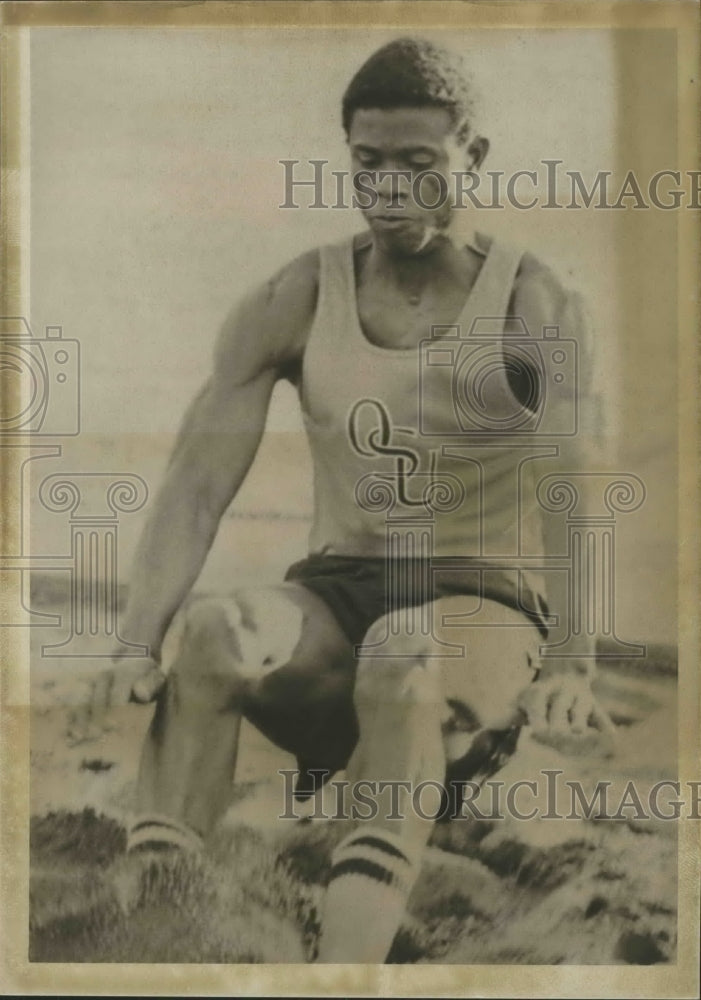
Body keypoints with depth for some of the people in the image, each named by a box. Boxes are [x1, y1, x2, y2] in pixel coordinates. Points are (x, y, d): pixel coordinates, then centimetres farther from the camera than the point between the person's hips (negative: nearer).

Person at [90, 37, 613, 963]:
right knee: (208, 631, -31)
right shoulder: (296, 302, 2)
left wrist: (576, 667, -28)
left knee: (403, 656, -38)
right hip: (334, 597, 3)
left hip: (483, 608, -2)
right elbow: (197, 485, -6)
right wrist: (138, 647, -19)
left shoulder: (531, 307, -4)